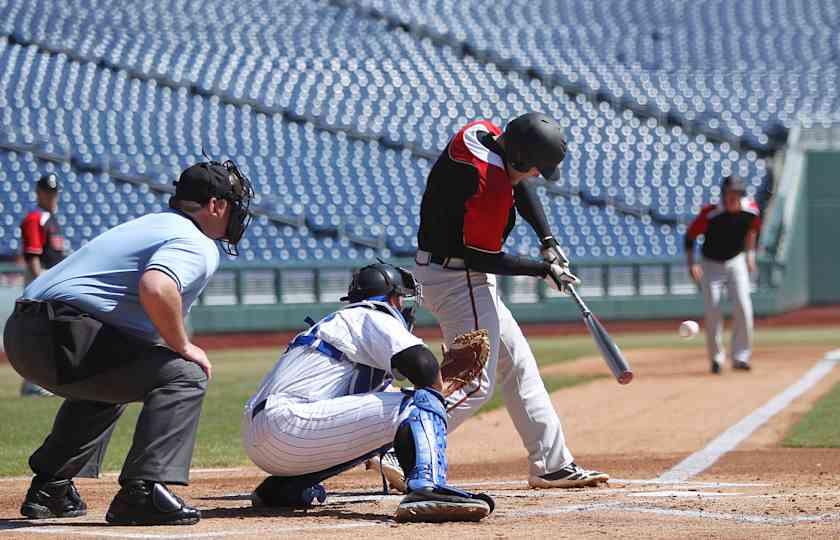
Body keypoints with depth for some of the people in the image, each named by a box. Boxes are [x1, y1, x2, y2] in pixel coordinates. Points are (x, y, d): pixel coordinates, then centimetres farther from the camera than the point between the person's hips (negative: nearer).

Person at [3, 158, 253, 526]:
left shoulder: (151, 224, 25)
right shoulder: (198, 247, -6)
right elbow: (156, 288, -27)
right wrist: (183, 347, -12)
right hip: (61, 338, -10)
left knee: (105, 385, 37)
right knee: (184, 376, -13)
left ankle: (50, 488, 35)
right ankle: (142, 491, -23)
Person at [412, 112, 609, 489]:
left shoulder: (481, 132, -1)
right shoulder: (490, 186, -29)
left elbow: (522, 187, 14)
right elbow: (481, 258, -22)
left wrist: (547, 240, 4)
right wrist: (543, 270, -11)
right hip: (459, 280, -11)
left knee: (517, 364, 15)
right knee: (476, 384, -12)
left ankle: (552, 464, 19)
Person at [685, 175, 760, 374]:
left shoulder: (751, 210, -13)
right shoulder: (710, 214, -24)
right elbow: (690, 236, -12)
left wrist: (750, 253, 11)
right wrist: (691, 264, -19)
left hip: (736, 262, 2)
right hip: (711, 265, -2)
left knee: (743, 307, -12)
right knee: (712, 311, -7)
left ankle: (740, 357, -4)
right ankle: (716, 359, 10)